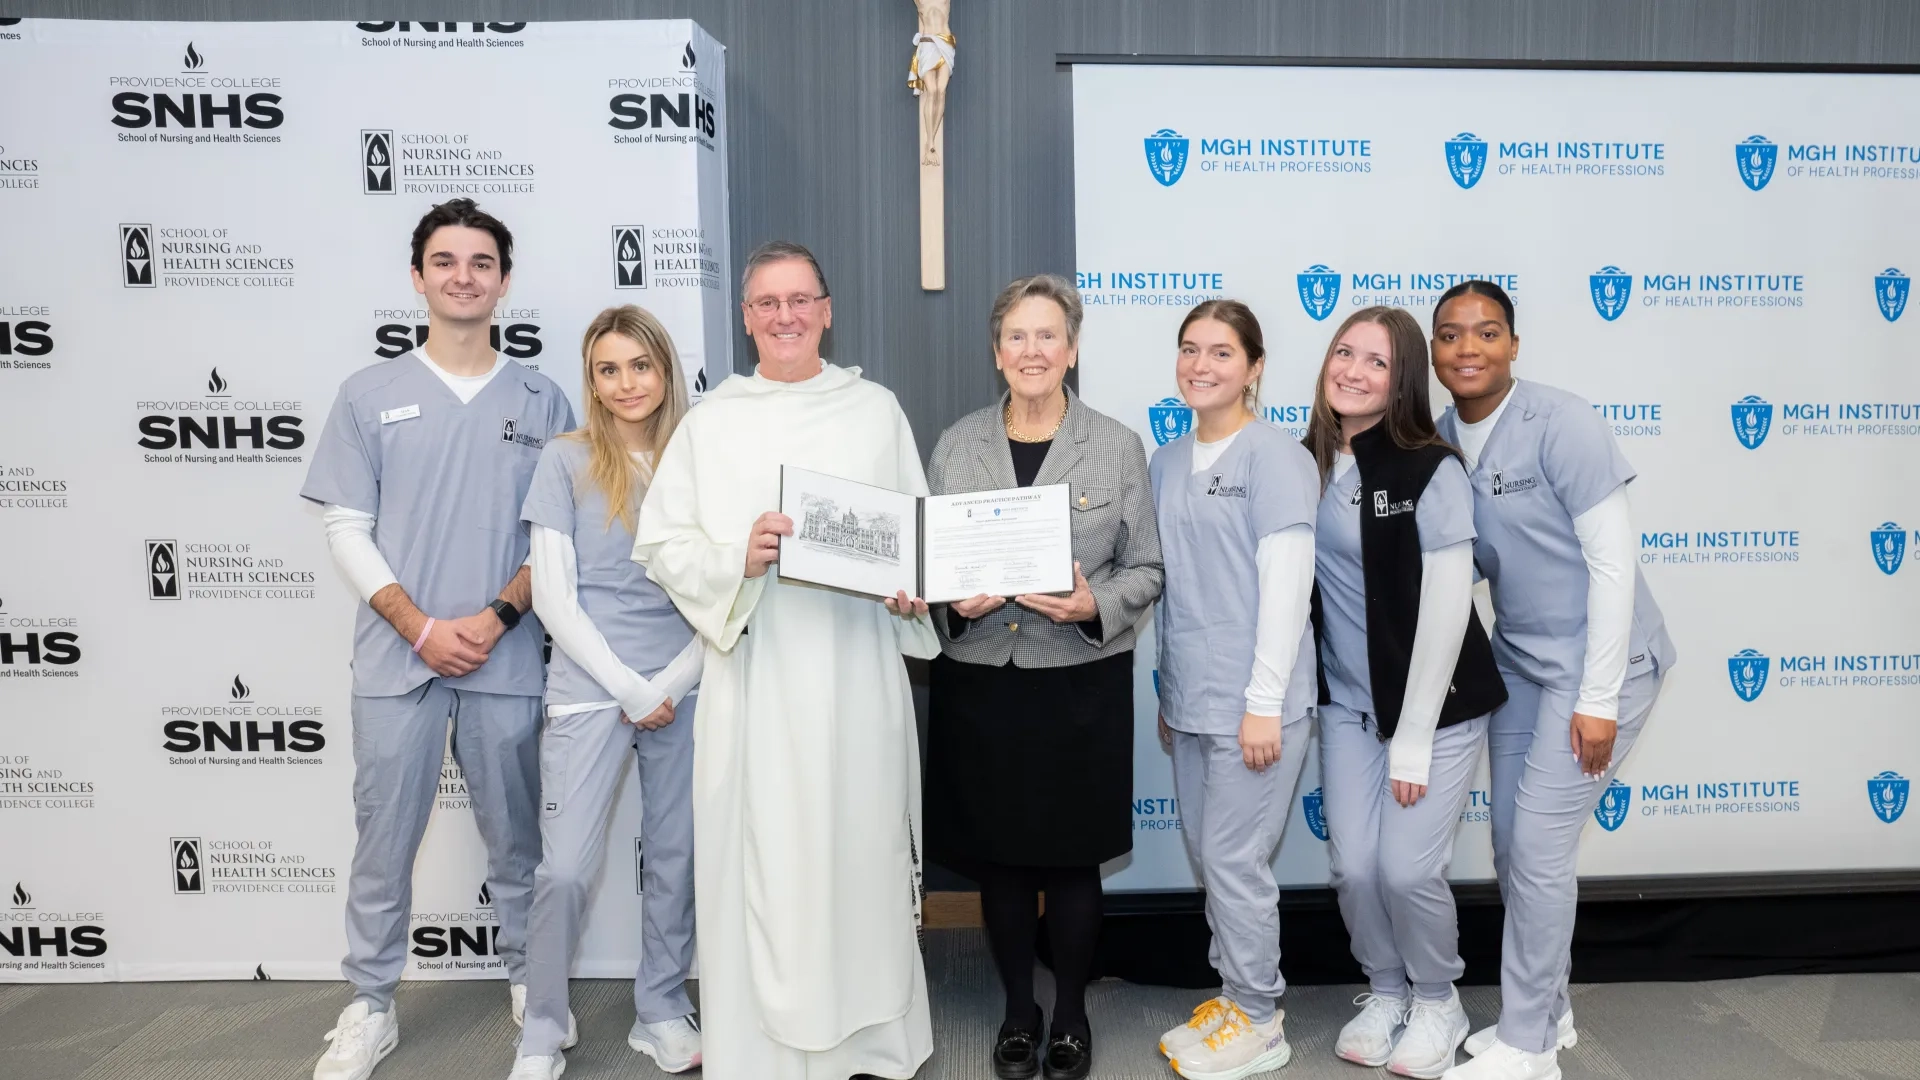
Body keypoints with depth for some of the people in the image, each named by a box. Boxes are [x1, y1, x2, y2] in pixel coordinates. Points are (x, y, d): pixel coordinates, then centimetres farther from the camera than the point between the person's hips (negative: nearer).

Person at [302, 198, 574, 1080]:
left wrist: (498, 617, -10)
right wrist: (422, 627, -9)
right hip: (397, 658, 0)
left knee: (516, 834, 10)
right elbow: (347, 530, 2)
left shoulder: (541, 401, 6)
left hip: (508, 659, 0)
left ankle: (530, 980, 29)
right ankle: (371, 1006, 24)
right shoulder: (368, 395, 6)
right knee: (383, 838, 8)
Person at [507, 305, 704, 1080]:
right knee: (565, 870, -3)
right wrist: (630, 690, -9)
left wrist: (671, 685, -8)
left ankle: (663, 1015, 27)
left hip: (685, 692, 2)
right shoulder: (566, 460, 1)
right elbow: (552, 596, -4)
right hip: (589, 691, -2)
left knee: (677, 862, 9)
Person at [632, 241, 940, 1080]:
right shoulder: (711, 420, 6)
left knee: (863, 852, 8)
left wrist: (914, 591, -8)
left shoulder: (876, 410, 8)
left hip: (858, 671, 1)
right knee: (762, 862, 3)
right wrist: (737, 557, -14)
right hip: (755, 675, 0)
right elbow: (660, 544, 3)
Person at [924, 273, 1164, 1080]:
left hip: (1080, 683, -1)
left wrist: (1094, 604, -19)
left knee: (1072, 856, 8)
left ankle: (1071, 1013, 31)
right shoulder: (955, 446, 4)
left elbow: (1146, 569, 0)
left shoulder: (1117, 446, -1)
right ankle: (1017, 1009, 32)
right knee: (998, 855, 11)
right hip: (979, 682, 2)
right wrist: (954, 601, -13)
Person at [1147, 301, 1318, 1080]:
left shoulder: (1275, 457, -10)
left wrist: (1264, 701, -17)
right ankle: (1234, 996, 31)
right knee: (1207, 856, 14)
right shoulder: (1167, 461, 11)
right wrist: (1167, 690, 15)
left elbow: (1286, 582, -14)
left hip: (1252, 699, -7)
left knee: (1235, 859, 1)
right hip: (1191, 697, 7)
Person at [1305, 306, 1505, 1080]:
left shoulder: (1432, 470, -16)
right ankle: (1385, 991, 32)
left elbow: (1446, 611, -17)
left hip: (1438, 704, -4)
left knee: (1407, 868, -4)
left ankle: (1437, 1000, 26)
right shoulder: (1307, 463, -2)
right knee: (1353, 867, 4)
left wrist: (1414, 740, -15)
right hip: (1346, 704, 4)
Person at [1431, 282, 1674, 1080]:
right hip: (1518, 660, 7)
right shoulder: (1441, 441, 0)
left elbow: (1613, 561, -18)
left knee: (1539, 848, -6)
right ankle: (1548, 1013, 30)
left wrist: (1598, 700, -18)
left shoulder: (1560, 424, -18)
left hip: (1600, 659, -6)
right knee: (1511, 845, 11)